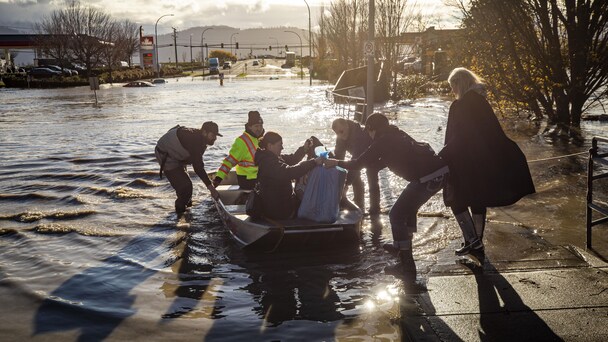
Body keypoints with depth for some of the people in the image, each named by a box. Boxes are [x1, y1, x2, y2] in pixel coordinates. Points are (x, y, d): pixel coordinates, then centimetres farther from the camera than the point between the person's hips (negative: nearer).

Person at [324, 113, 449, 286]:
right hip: (441, 170, 9)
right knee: (409, 207, 29)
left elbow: (359, 163, 2)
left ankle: (406, 266, -1)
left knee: (396, 215, 0)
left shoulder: (383, 141, 0)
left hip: (427, 178, -9)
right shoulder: (397, 135, 24)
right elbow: (385, 161, 39)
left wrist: (337, 162, 17)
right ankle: (402, 246, 42)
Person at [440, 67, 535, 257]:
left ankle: (471, 238, -4)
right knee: (478, 200, 14)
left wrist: (443, 156, -13)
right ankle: (477, 242, 21)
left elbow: (456, 137, -19)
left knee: (456, 200, 5)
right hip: (483, 162, 8)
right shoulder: (481, 102, 7)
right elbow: (496, 132, 9)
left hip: (464, 163, -8)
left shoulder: (460, 106, -16)